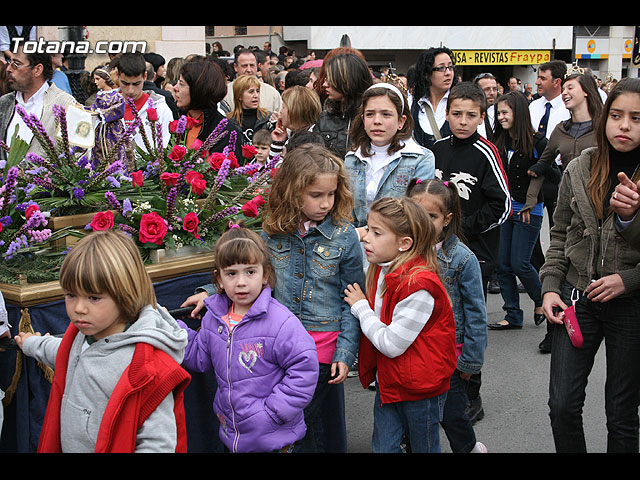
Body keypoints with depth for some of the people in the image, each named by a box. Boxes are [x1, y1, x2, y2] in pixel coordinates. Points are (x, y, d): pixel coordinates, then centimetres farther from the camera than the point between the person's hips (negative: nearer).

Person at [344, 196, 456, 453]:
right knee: (383, 447, 14)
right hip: (388, 382, 8)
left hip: (421, 391, -7)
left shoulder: (420, 287, -28)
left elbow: (391, 344, -26)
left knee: (424, 447, 13)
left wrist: (361, 307, -16)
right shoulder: (381, 271, -1)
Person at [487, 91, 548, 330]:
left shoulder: (537, 142, -9)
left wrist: (532, 202, -10)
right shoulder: (500, 142, 7)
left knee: (519, 263, -5)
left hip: (528, 211, -6)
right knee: (503, 264, 4)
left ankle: (540, 300, 23)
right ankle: (513, 315, 15)